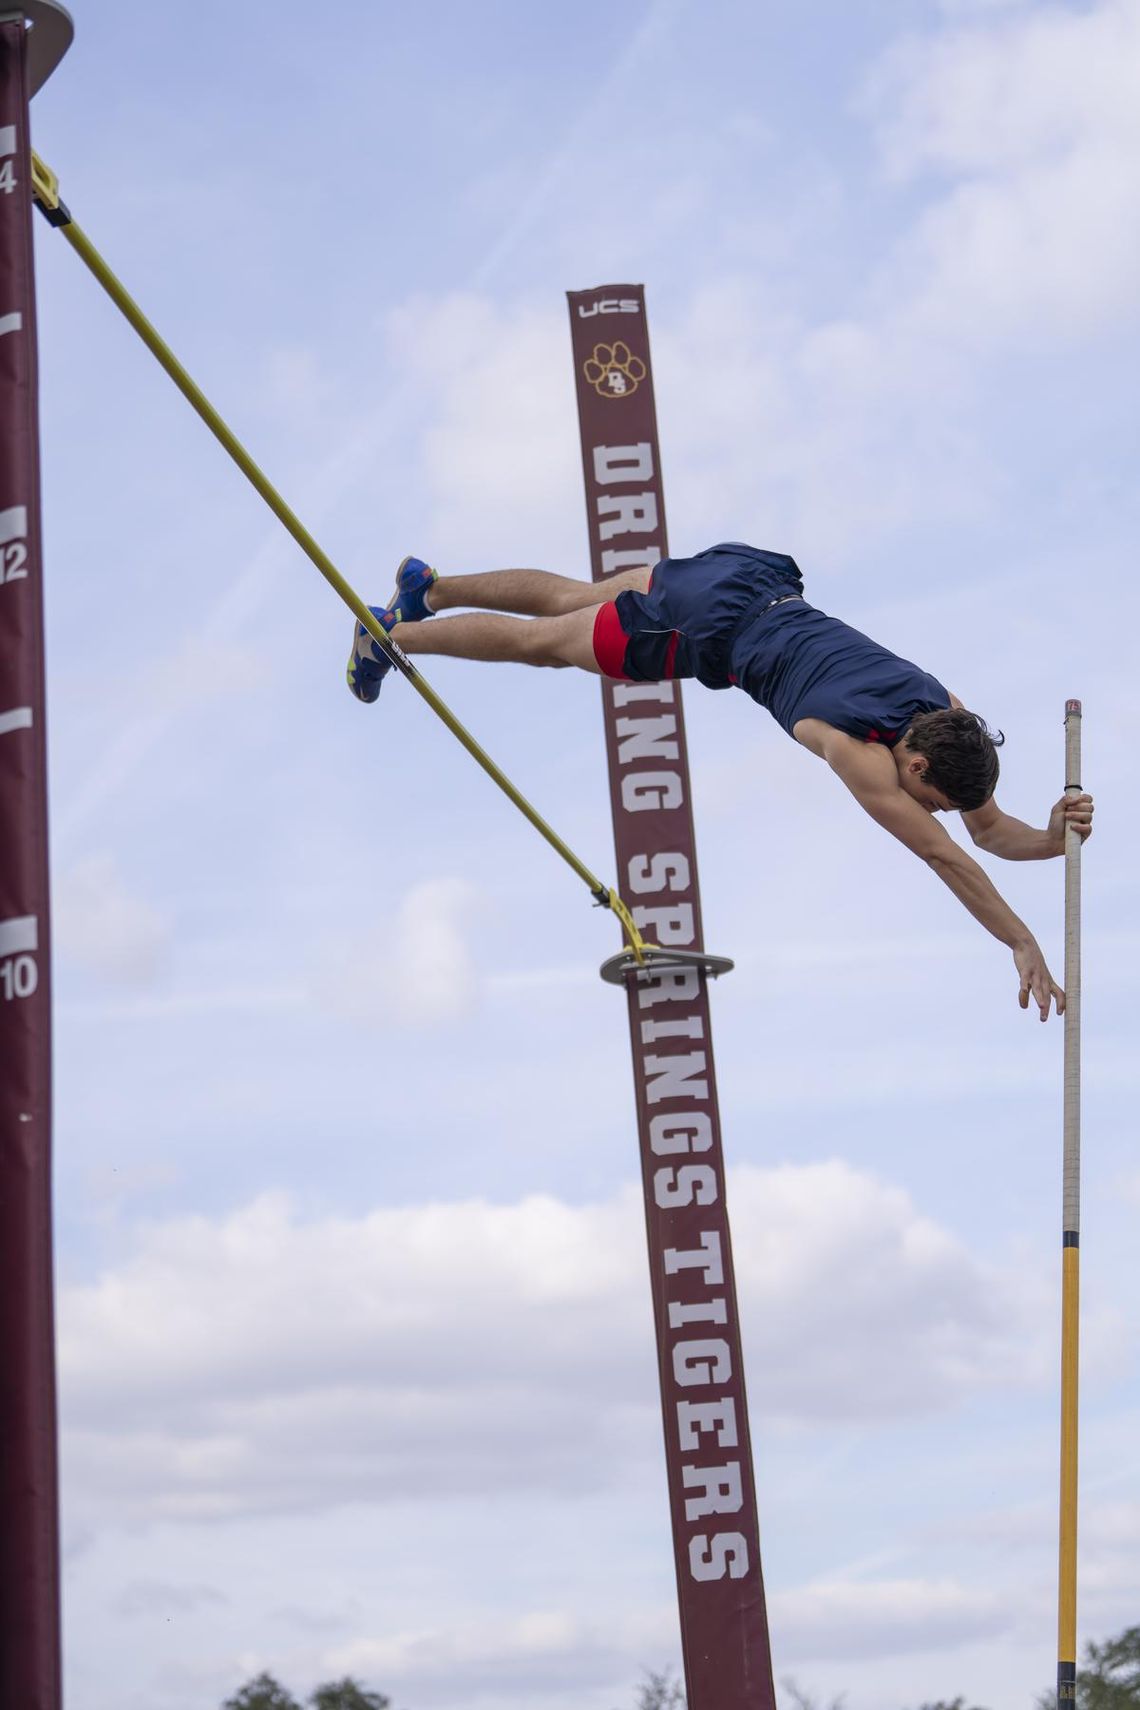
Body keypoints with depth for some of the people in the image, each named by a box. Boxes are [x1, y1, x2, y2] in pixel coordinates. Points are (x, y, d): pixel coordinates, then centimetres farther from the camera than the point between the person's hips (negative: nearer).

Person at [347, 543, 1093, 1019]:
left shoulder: (951, 715, -17)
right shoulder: (863, 756, -36)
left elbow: (990, 828, -6)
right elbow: (943, 854, -39)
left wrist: (1052, 838, -28)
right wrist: (1024, 946, -41)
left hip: (759, 581, 6)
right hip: (705, 623, -6)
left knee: (571, 600, 27)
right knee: (541, 639, 16)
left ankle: (429, 587, 50)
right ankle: (393, 637, 39)